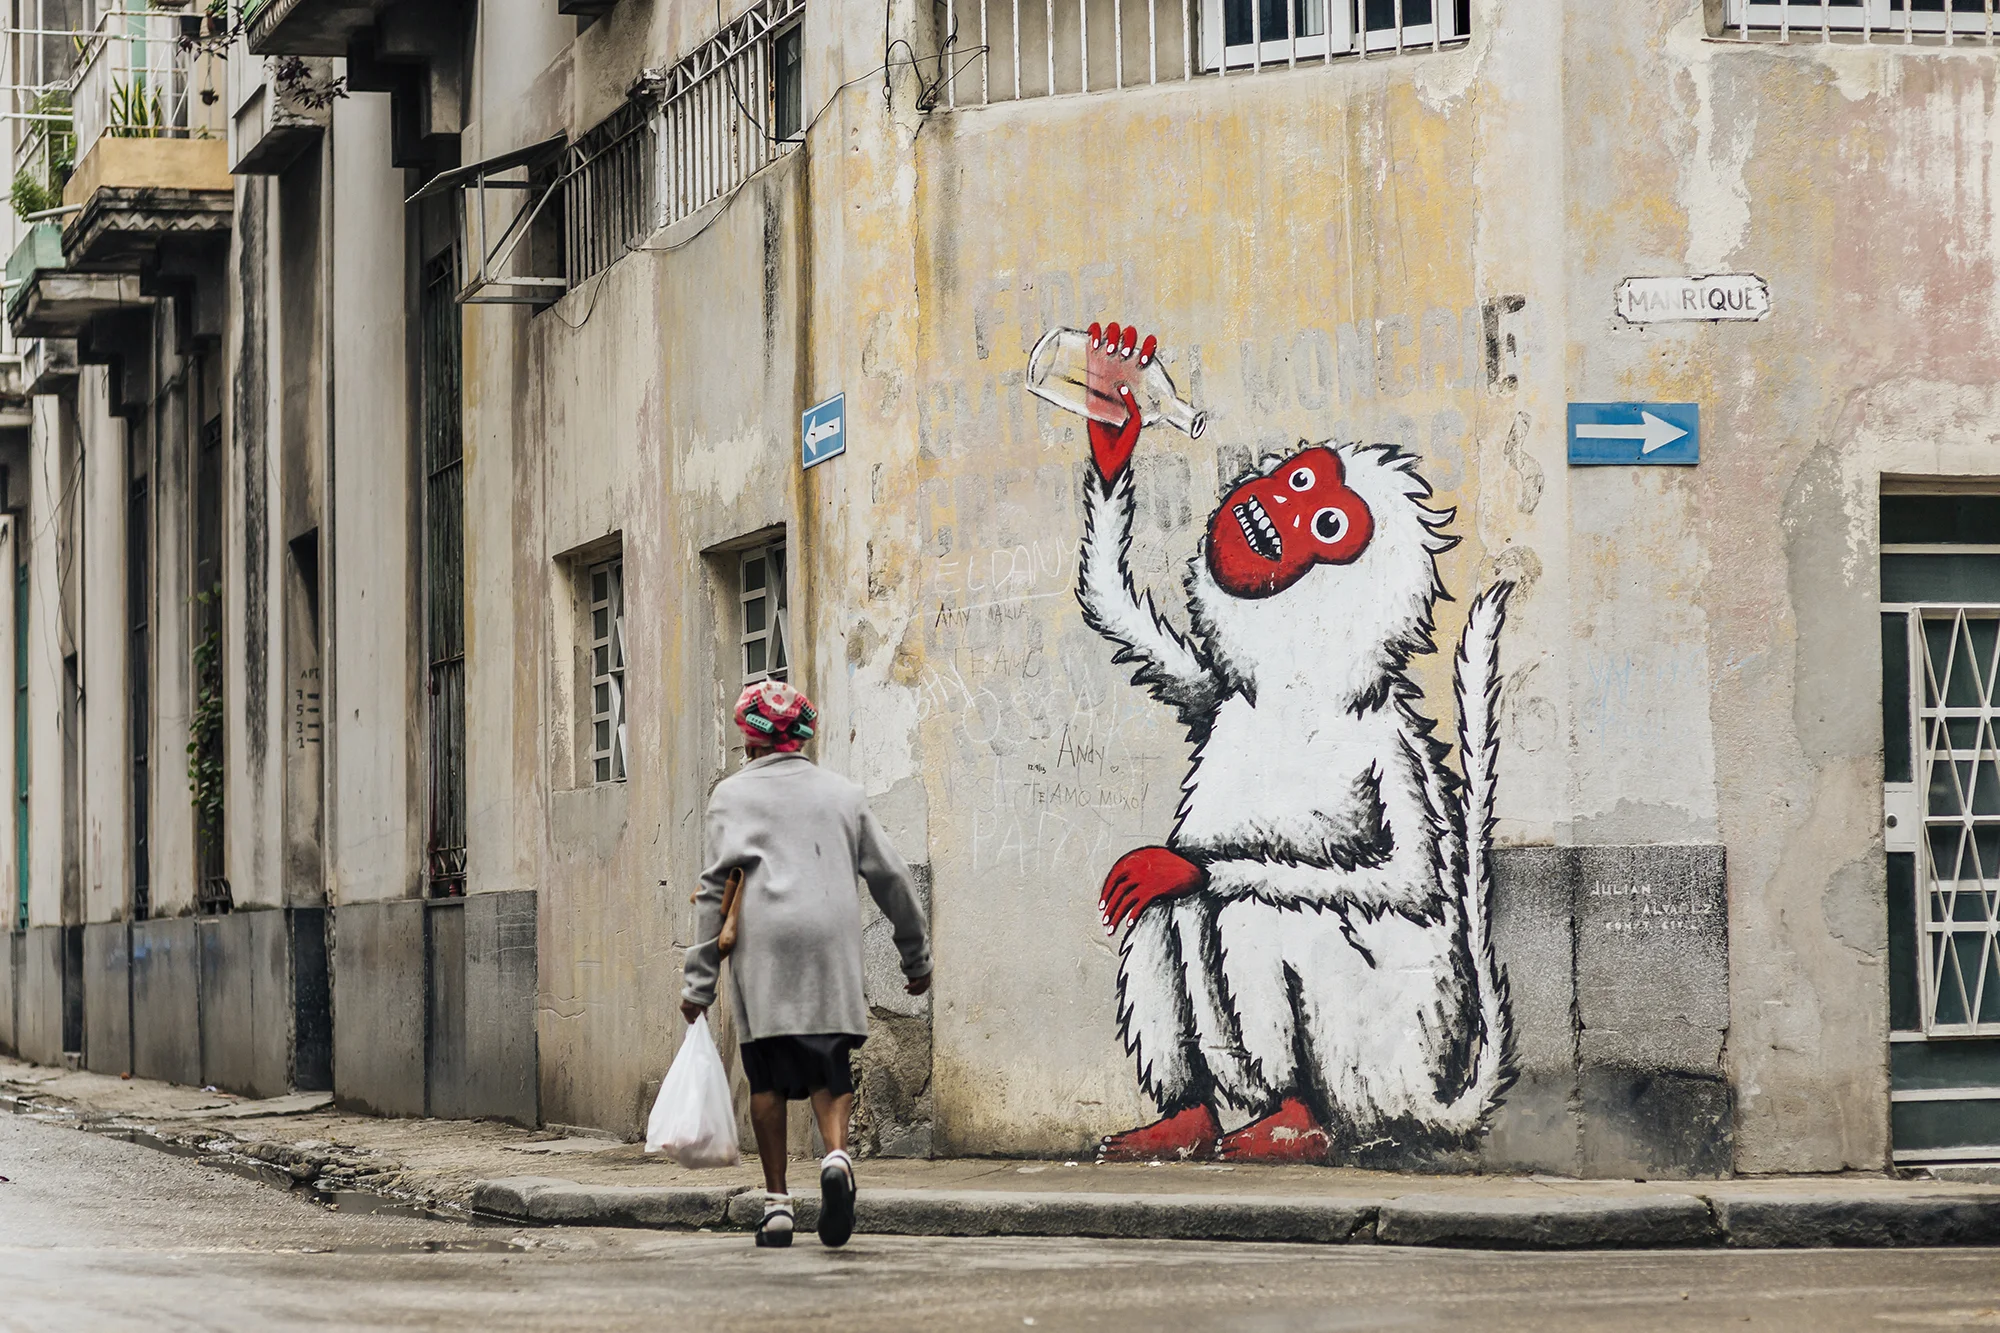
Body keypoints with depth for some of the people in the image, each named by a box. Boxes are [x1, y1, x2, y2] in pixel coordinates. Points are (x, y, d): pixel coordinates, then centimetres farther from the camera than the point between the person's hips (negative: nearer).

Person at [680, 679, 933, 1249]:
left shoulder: (734, 794, 7)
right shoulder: (842, 792, 16)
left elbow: (717, 886, -1)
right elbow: (891, 876, 17)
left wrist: (700, 979, 0)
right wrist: (916, 955, 28)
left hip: (762, 950, -2)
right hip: (832, 946, 2)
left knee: (768, 1077, 5)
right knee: (829, 1068, 5)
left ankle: (777, 1203, 4)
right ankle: (836, 1155, -23)